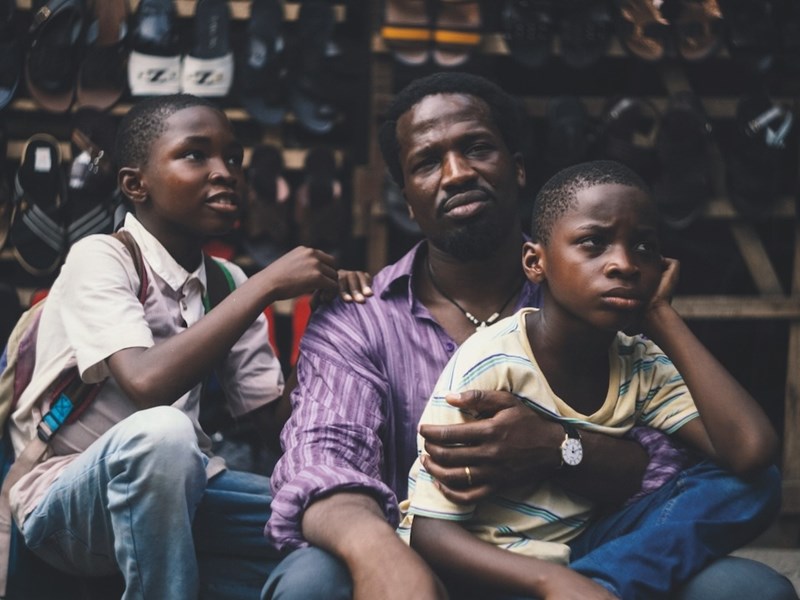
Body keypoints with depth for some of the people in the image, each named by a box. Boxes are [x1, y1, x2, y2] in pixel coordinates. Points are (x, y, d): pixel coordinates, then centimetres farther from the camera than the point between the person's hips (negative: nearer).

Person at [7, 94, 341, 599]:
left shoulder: (227, 283, 7)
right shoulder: (101, 258, -13)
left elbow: (278, 419, 5)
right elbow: (148, 385, -30)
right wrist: (267, 285, -24)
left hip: (173, 492, 6)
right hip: (68, 500, -6)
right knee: (160, 431, -37)